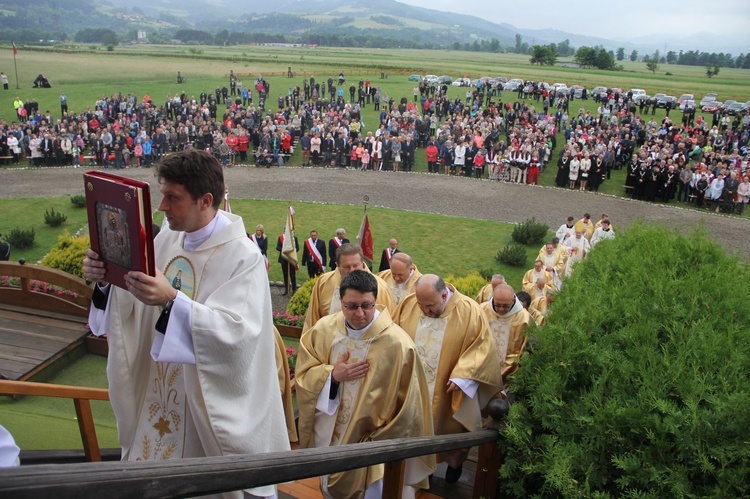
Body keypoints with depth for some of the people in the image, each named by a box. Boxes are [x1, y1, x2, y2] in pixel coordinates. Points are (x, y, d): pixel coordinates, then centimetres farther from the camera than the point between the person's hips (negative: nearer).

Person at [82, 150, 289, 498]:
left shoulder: (242, 255, -20)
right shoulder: (166, 240, 0)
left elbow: (238, 331, -31)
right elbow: (136, 307, 7)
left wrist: (172, 300, -40)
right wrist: (107, 280, -12)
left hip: (211, 401, -6)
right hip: (159, 392, 7)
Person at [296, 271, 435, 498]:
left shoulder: (397, 343, -23)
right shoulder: (324, 329, -10)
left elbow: (408, 405, -14)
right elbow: (304, 373, -1)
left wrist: (382, 440, -8)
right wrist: (333, 376, -20)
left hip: (373, 444, -4)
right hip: (328, 437, 5)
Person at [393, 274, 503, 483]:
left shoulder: (469, 311, -16)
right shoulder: (408, 304, -8)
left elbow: (482, 347, -13)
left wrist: (462, 376, -22)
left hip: (448, 394, -2)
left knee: (450, 430, 16)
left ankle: (455, 462, 45)